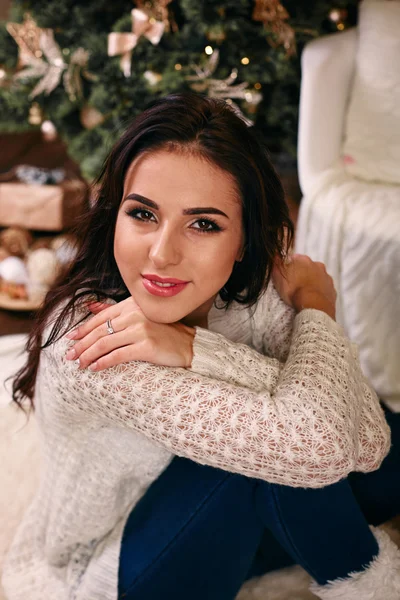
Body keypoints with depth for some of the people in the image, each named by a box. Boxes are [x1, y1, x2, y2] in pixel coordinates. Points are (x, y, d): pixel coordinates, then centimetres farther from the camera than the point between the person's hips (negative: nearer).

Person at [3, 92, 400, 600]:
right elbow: (317, 445, -40)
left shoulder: (257, 291, -18)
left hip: (227, 524, 5)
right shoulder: (83, 336, -34)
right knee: (290, 441, -28)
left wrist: (197, 350, -34)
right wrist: (317, 304, -23)